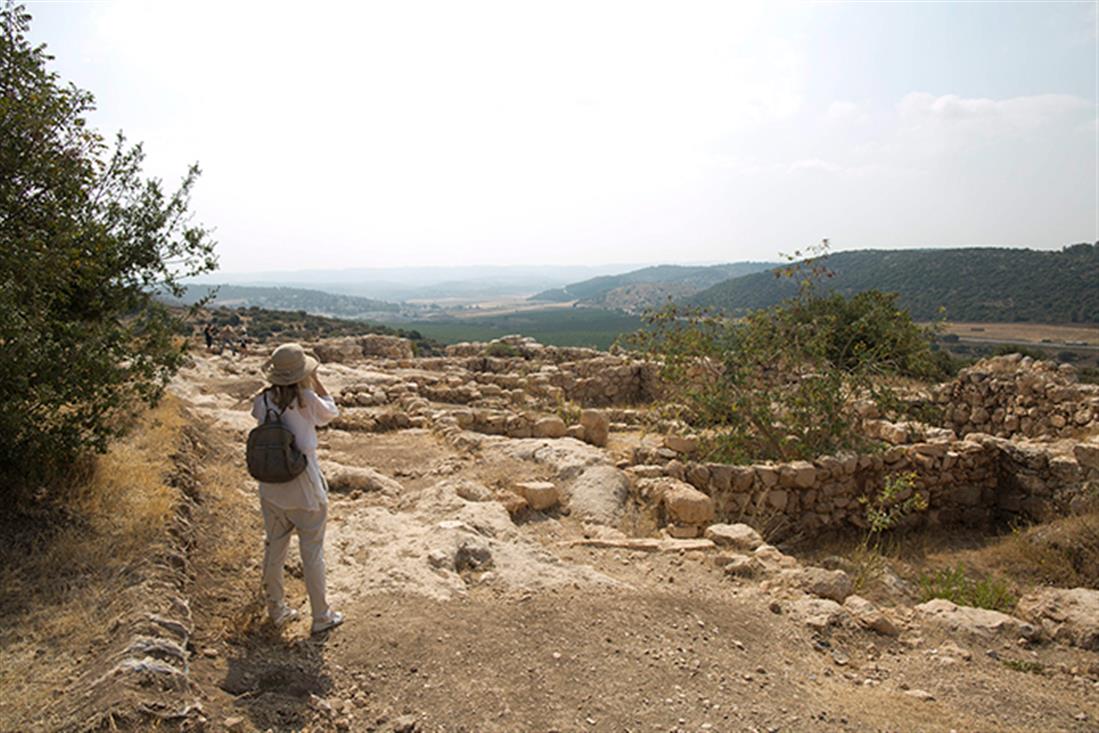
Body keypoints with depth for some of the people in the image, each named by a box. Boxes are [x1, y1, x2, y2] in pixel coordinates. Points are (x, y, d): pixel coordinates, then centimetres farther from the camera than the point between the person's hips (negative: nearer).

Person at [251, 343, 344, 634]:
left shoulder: (263, 401, -9)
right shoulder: (307, 401, -20)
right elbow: (331, 412, 0)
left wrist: (276, 384, 6)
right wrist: (315, 382, 0)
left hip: (271, 491, 4)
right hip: (305, 492, -4)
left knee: (274, 549, 20)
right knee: (312, 553, 10)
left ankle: (276, 609, 36)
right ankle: (321, 616, 22)